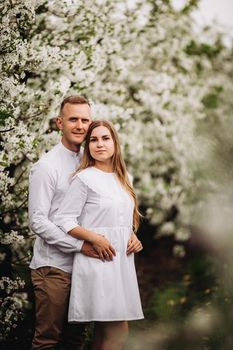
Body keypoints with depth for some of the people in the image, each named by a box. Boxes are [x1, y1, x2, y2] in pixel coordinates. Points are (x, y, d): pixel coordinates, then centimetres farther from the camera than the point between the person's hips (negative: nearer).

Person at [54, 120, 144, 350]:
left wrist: (133, 238, 8)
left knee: (104, 331, 10)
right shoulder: (84, 178, -6)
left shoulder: (122, 178, 15)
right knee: (118, 331, -13)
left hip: (122, 261, 7)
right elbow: (63, 220, -9)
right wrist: (95, 239, -19)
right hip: (98, 260, -7)